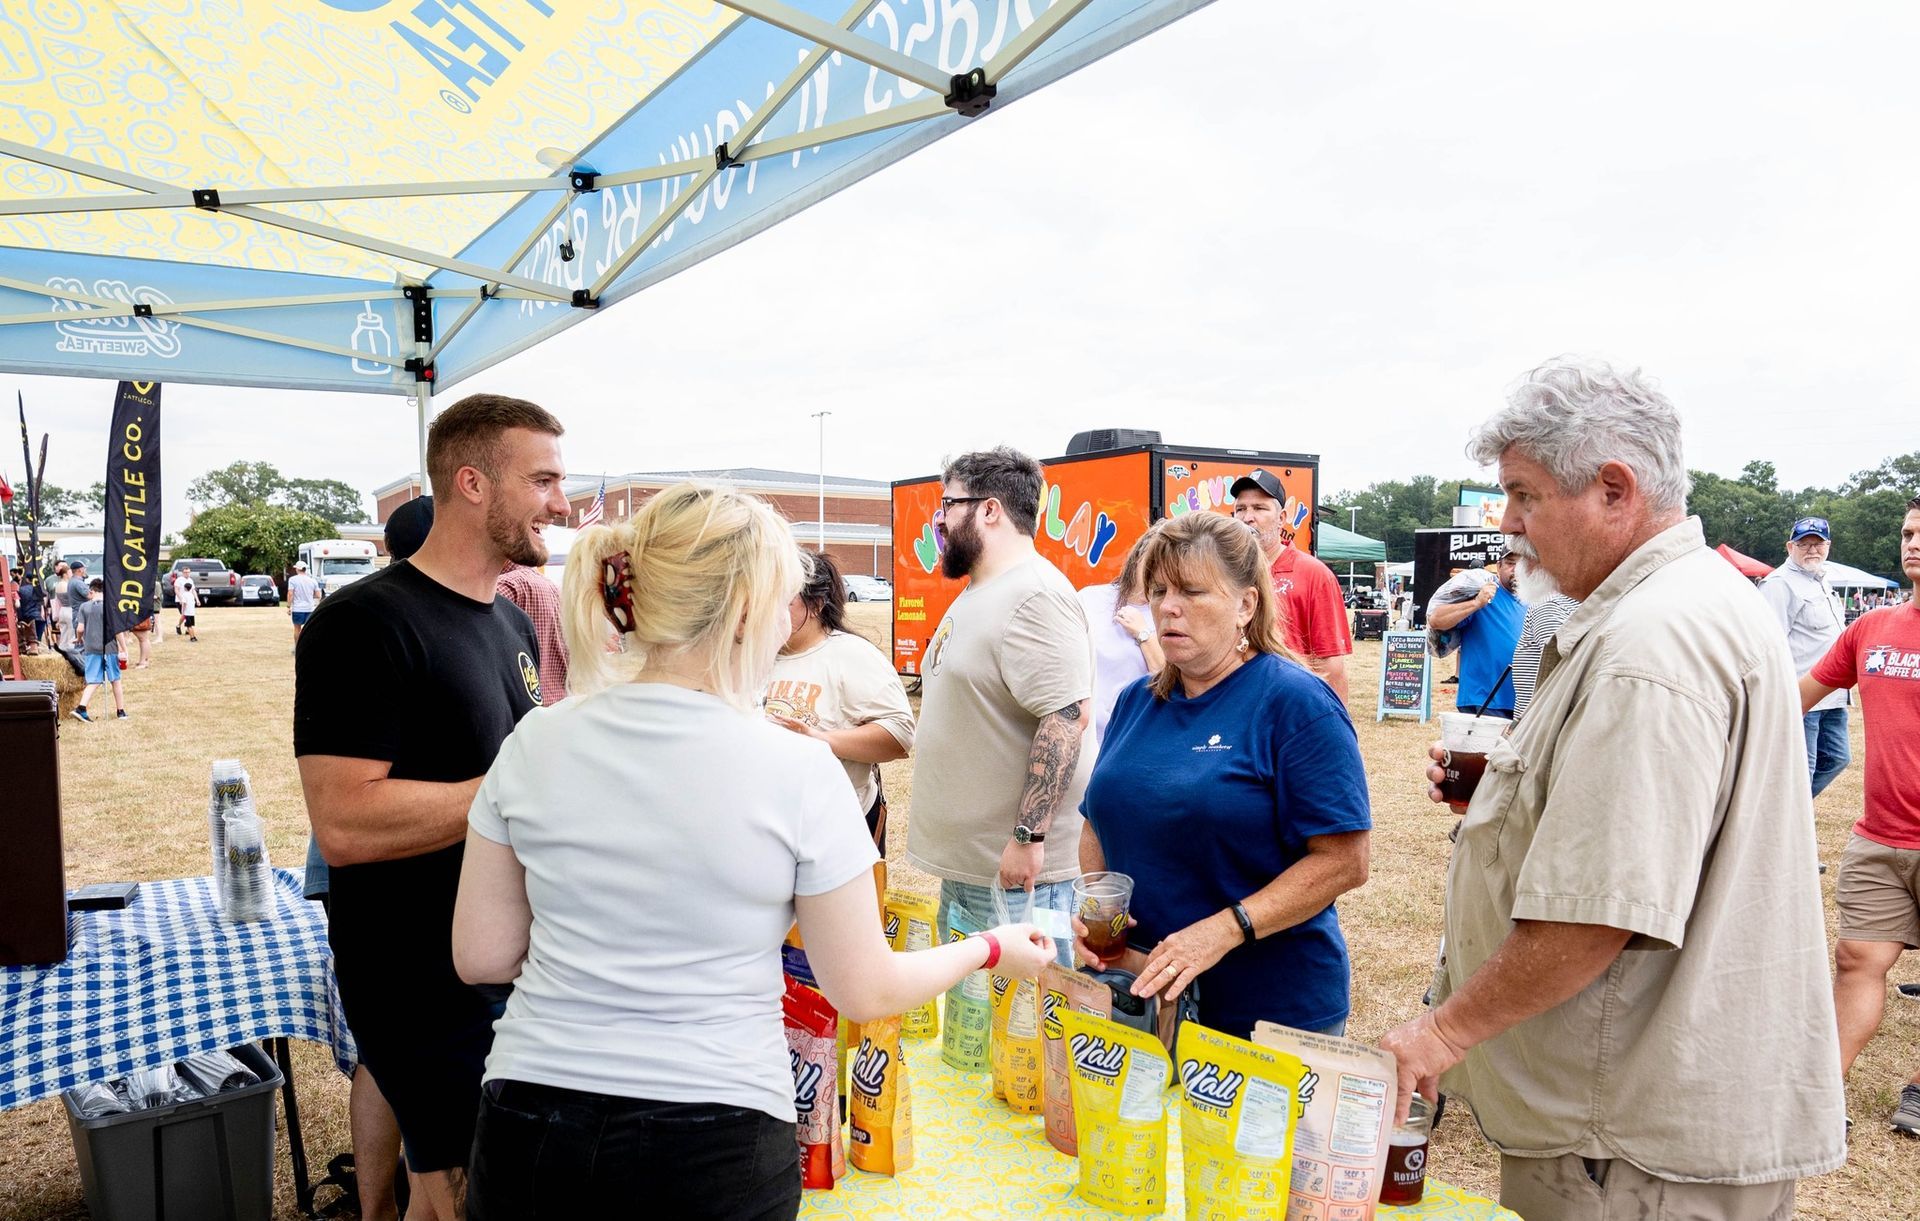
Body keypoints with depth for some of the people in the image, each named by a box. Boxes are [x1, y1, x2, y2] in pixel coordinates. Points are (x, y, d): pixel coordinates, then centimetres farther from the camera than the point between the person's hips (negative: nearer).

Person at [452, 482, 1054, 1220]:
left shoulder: (534, 744, -6)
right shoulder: (798, 771, -15)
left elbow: (481, 956, 3)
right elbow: (865, 994, -7)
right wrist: (991, 950, 9)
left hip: (533, 1128, 3)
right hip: (713, 1155, -2)